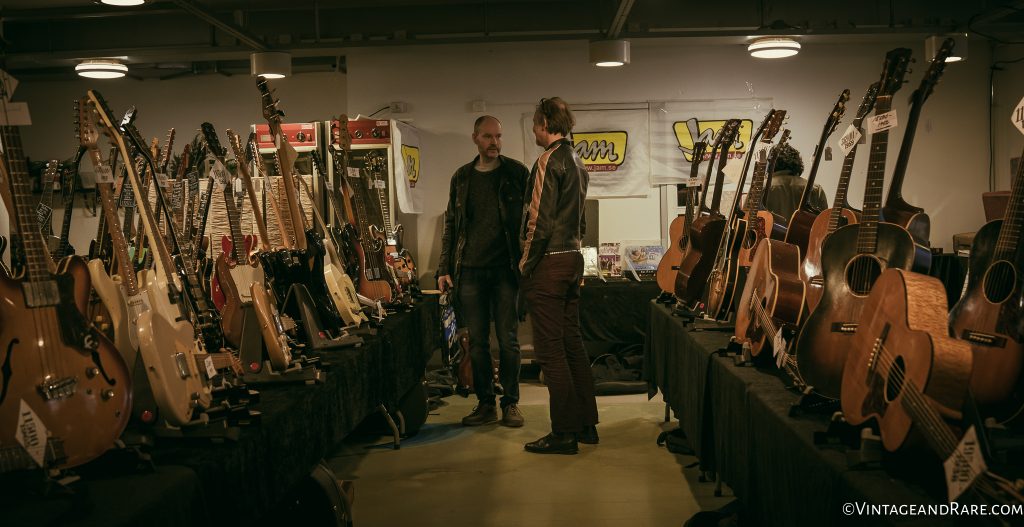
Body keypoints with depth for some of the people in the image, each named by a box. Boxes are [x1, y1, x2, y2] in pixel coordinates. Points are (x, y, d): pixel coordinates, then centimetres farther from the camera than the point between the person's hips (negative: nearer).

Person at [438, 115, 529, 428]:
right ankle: (485, 404, 15)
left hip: (505, 269, -3)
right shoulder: (462, 177, 11)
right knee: (477, 341, 5)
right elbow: (451, 224, 14)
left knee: (508, 339, 1)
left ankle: (510, 403, 12)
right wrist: (444, 268, 8)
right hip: (470, 270, 3)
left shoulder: (516, 173, 2)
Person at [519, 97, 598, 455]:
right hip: (573, 259, 9)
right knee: (572, 343, 14)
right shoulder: (576, 162, 16)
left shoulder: (550, 160, -13)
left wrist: (525, 264, -11)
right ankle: (586, 424, 20)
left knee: (550, 349, -4)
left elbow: (540, 220, -18)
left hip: (549, 263, -9)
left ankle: (564, 433, 0)